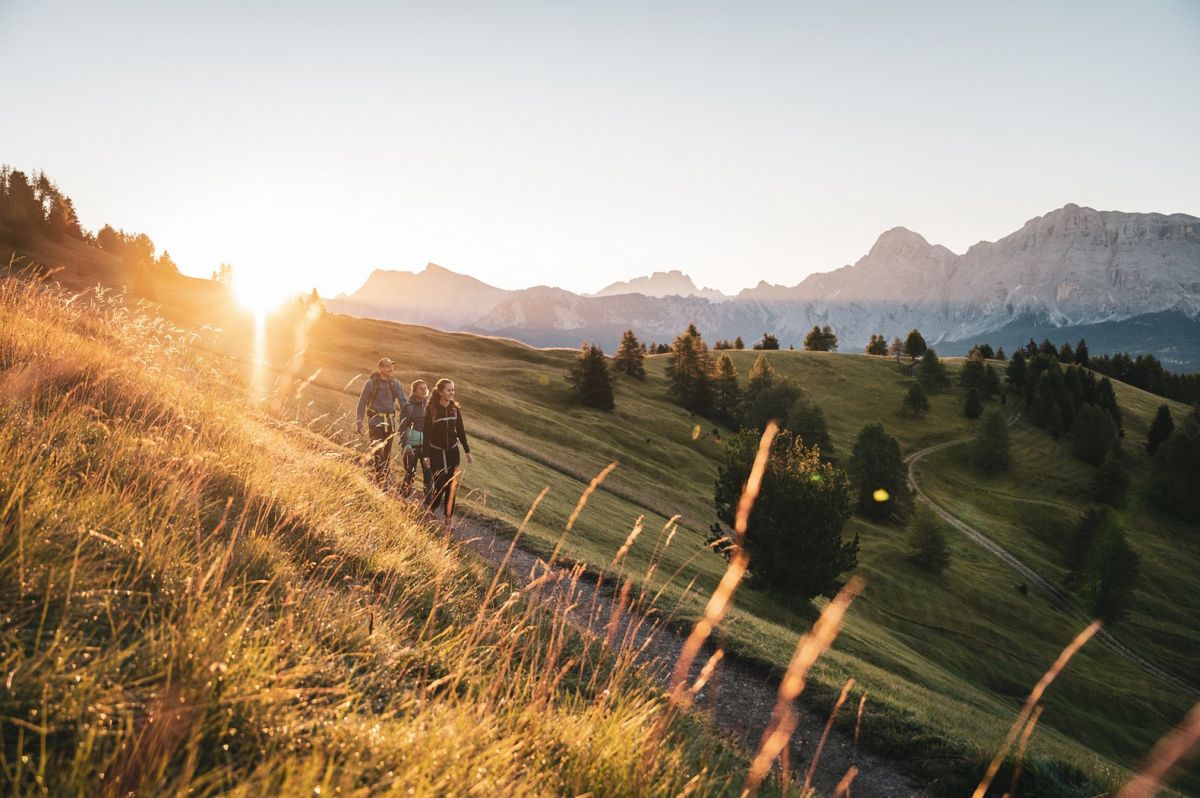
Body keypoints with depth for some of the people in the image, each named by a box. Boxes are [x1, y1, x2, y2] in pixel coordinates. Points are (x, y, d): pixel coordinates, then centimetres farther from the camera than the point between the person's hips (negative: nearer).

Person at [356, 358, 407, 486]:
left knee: (387, 453, 11)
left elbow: (403, 402, 4)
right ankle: (380, 482, -9)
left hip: (390, 422, 4)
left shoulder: (395, 383, 5)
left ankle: (384, 479, 22)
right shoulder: (371, 383, -4)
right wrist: (359, 422, -5)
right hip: (375, 422, -4)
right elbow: (362, 403, -1)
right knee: (378, 452, -11)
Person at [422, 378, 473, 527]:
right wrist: (426, 456, -8)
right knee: (440, 485, -4)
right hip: (436, 452, -3)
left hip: (452, 451, 3)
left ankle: (449, 518, 12)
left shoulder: (455, 408, -1)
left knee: (451, 486, 3)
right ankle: (430, 506, 26)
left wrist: (467, 451, 8)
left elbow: (460, 431, 7)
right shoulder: (431, 410, -12)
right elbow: (427, 433, -8)